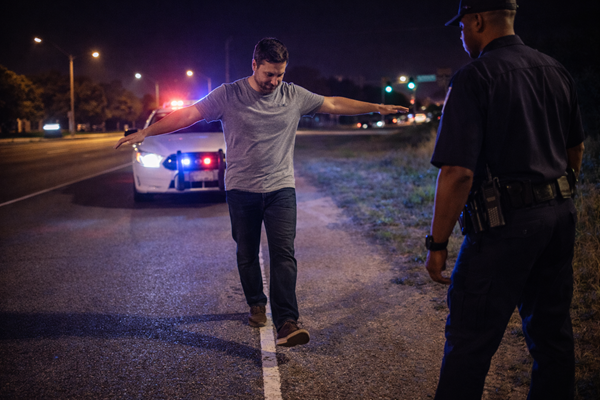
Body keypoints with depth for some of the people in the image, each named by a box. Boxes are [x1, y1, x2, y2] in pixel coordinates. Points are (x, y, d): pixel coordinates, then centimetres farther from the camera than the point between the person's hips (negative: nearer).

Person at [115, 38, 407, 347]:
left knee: (283, 254, -11)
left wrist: (378, 107, 13)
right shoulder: (228, 95, -4)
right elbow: (187, 115, -5)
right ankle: (256, 304, 34)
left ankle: (286, 324, -14)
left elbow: (335, 105, 12)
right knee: (247, 255, 10)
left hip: (281, 189, 0)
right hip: (241, 190, 0)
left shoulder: (294, 96, 3)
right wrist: (144, 133, -9)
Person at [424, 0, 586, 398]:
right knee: (552, 332, 19)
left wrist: (438, 243, -14)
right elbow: (576, 148, 19)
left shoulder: (475, 77, -14)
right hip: (559, 215, 8)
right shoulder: (556, 71, 9)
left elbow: (458, 172, -20)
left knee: (469, 339, 1)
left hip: (505, 222, -8)